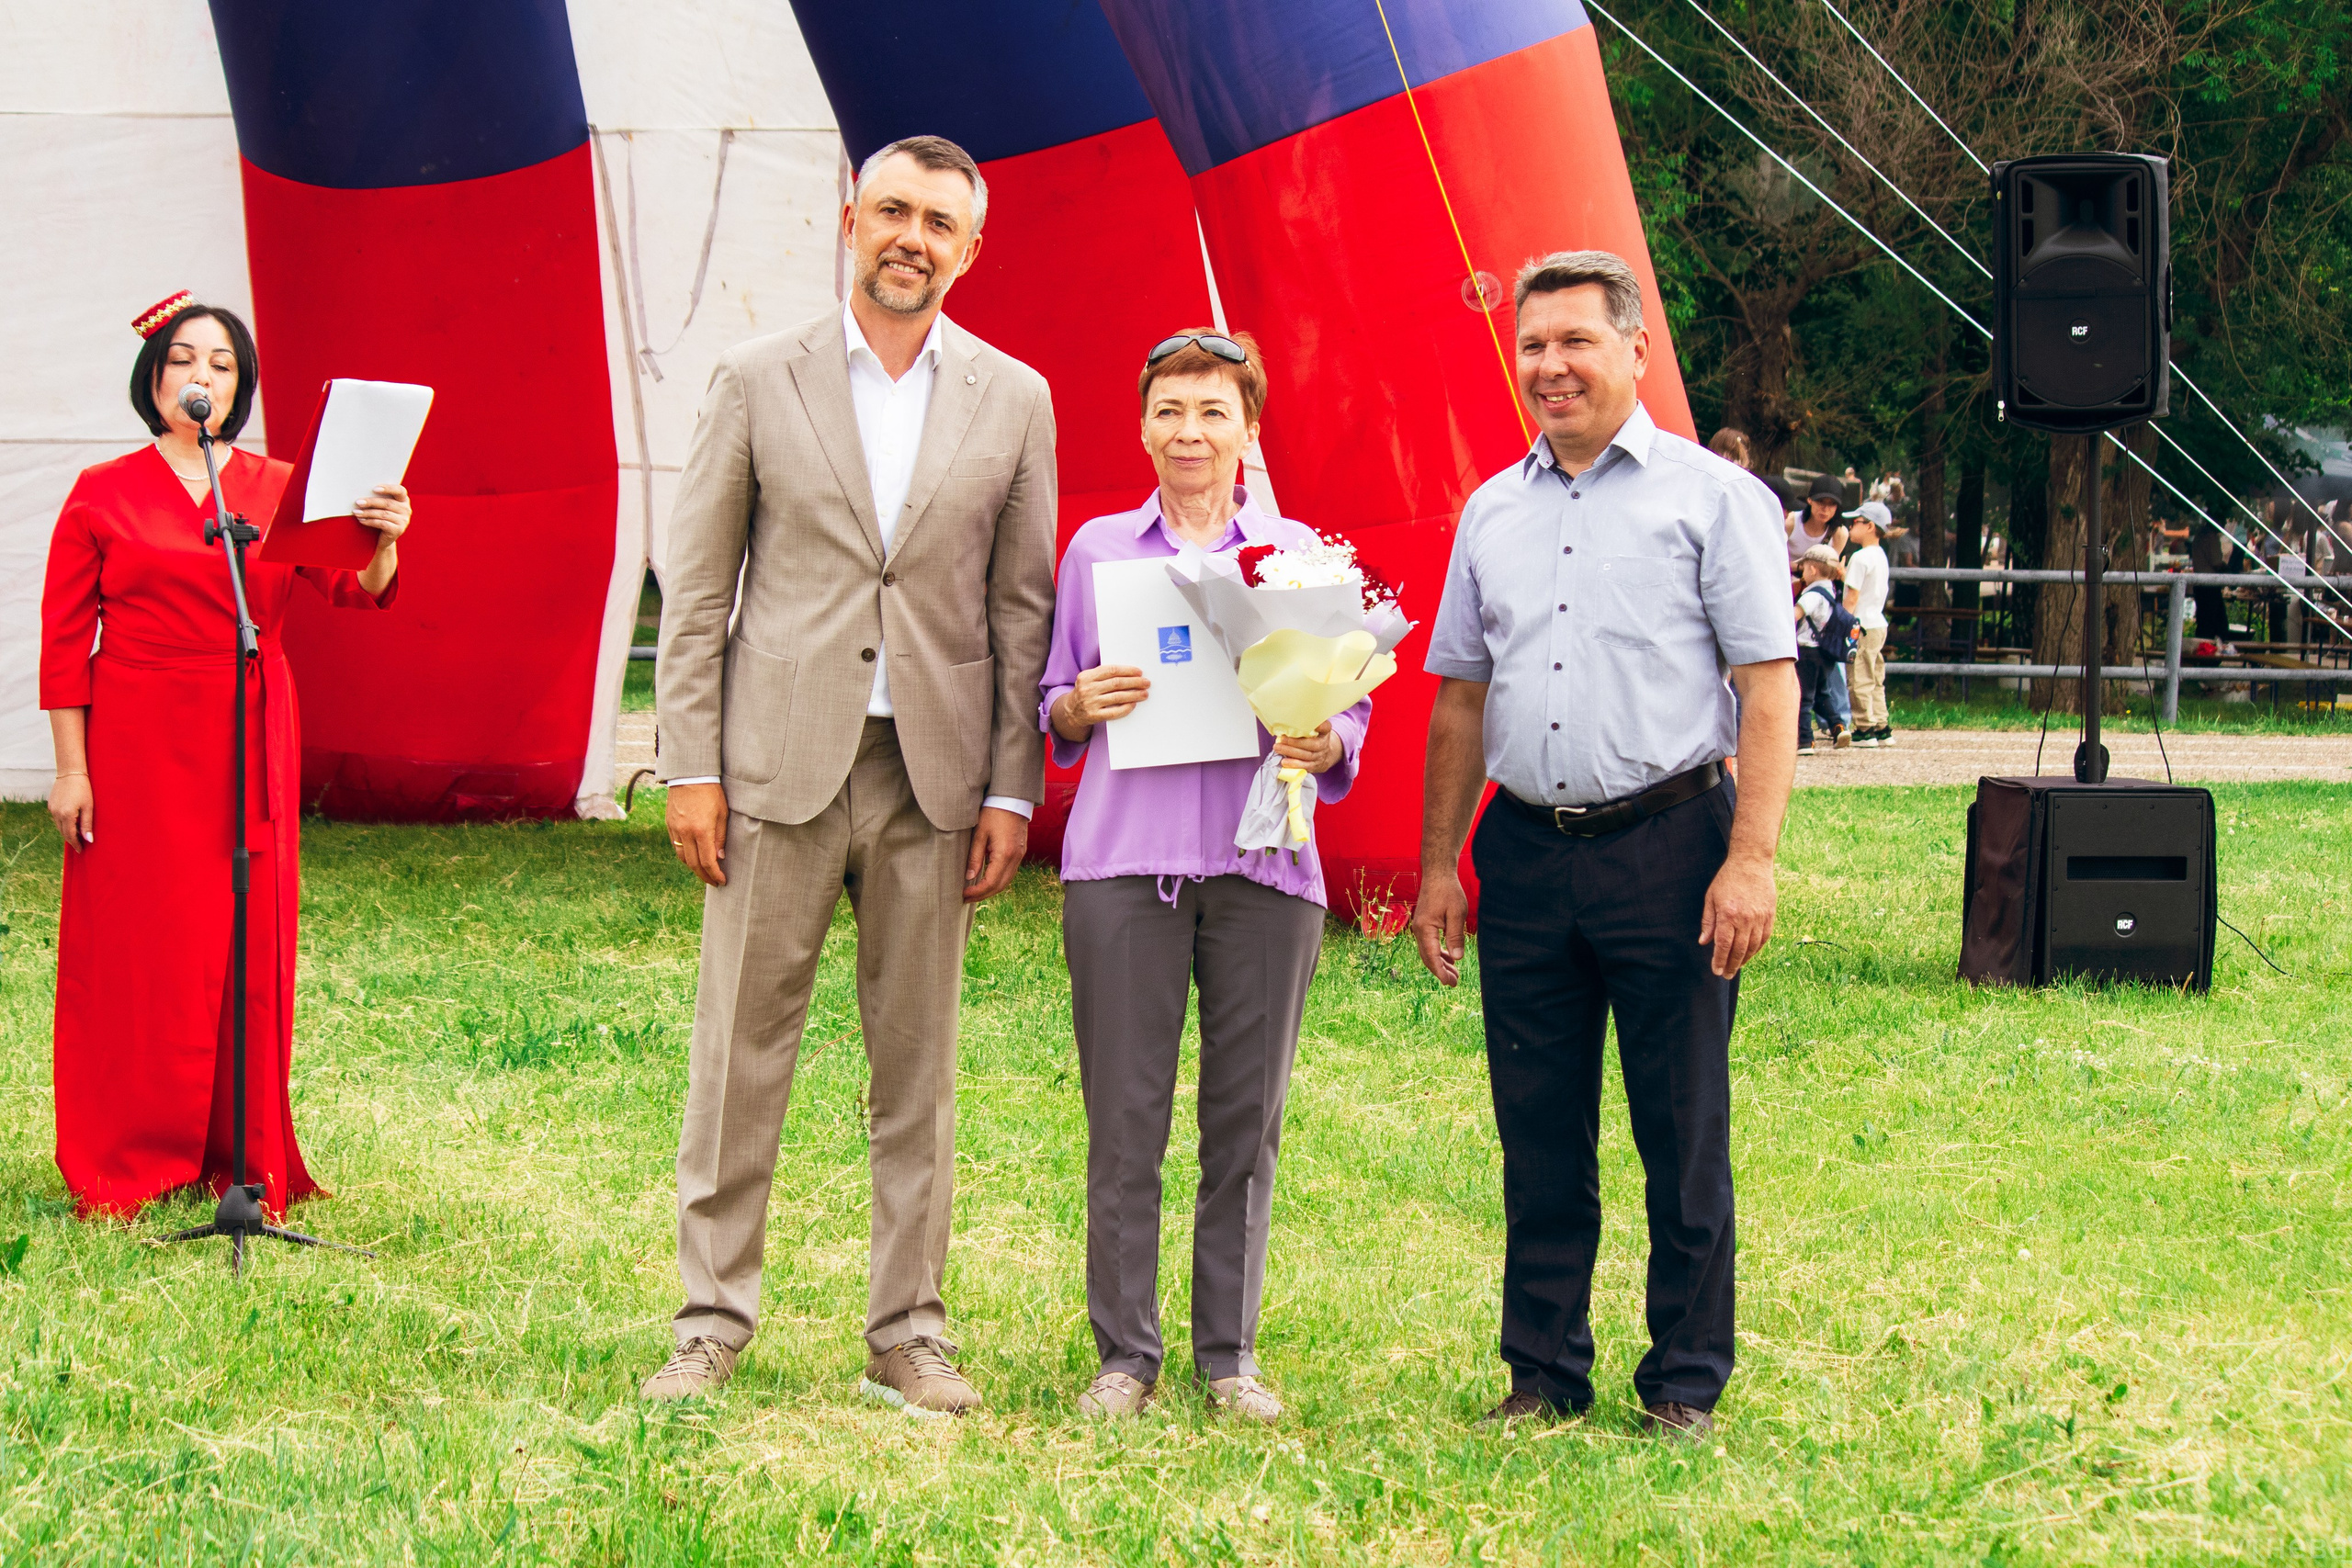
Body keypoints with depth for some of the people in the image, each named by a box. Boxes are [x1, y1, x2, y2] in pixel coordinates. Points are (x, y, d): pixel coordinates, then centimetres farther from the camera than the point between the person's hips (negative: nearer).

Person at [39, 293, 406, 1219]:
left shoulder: (280, 489, 7)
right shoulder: (103, 495, 2)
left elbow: (352, 591, -6)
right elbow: (64, 639, 1)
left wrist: (381, 544, -28)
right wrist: (70, 767, -5)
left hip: (251, 745, 2)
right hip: (136, 745, -2)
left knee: (247, 948, 3)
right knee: (134, 949, 0)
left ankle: (244, 1159, 13)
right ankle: (123, 1167, 9)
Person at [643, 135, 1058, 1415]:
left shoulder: (1014, 401, 7)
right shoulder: (758, 381, 3)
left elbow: (1022, 606, 8)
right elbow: (696, 587, 3)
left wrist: (1012, 789, 2)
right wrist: (690, 766, -4)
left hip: (934, 775, 1)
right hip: (780, 762, -1)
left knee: (918, 1065, 6)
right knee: (740, 1055, 1)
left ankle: (906, 1335, 14)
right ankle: (712, 1322, 10)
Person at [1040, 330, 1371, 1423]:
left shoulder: (1303, 553, 10)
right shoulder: (1097, 549, 12)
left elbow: (1351, 707, 11)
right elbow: (1052, 711, 15)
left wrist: (1325, 743, -11)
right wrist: (1082, 706, -7)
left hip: (1261, 861, 0)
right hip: (1124, 855, 0)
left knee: (1247, 1116, 3)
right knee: (1125, 1115, -1)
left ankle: (1230, 1353, 13)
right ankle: (1123, 1353, 8)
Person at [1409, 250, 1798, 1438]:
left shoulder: (1711, 495, 0)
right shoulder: (1492, 512, 14)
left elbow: (1768, 685, -5)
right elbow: (1460, 698, 18)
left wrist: (1751, 858, -14)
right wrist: (1437, 863, 12)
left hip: (1667, 843, -4)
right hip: (1525, 853, 4)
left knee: (1682, 1137, 1)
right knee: (1539, 1138, 8)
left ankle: (1685, 1385, 10)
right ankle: (1543, 1373, 17)